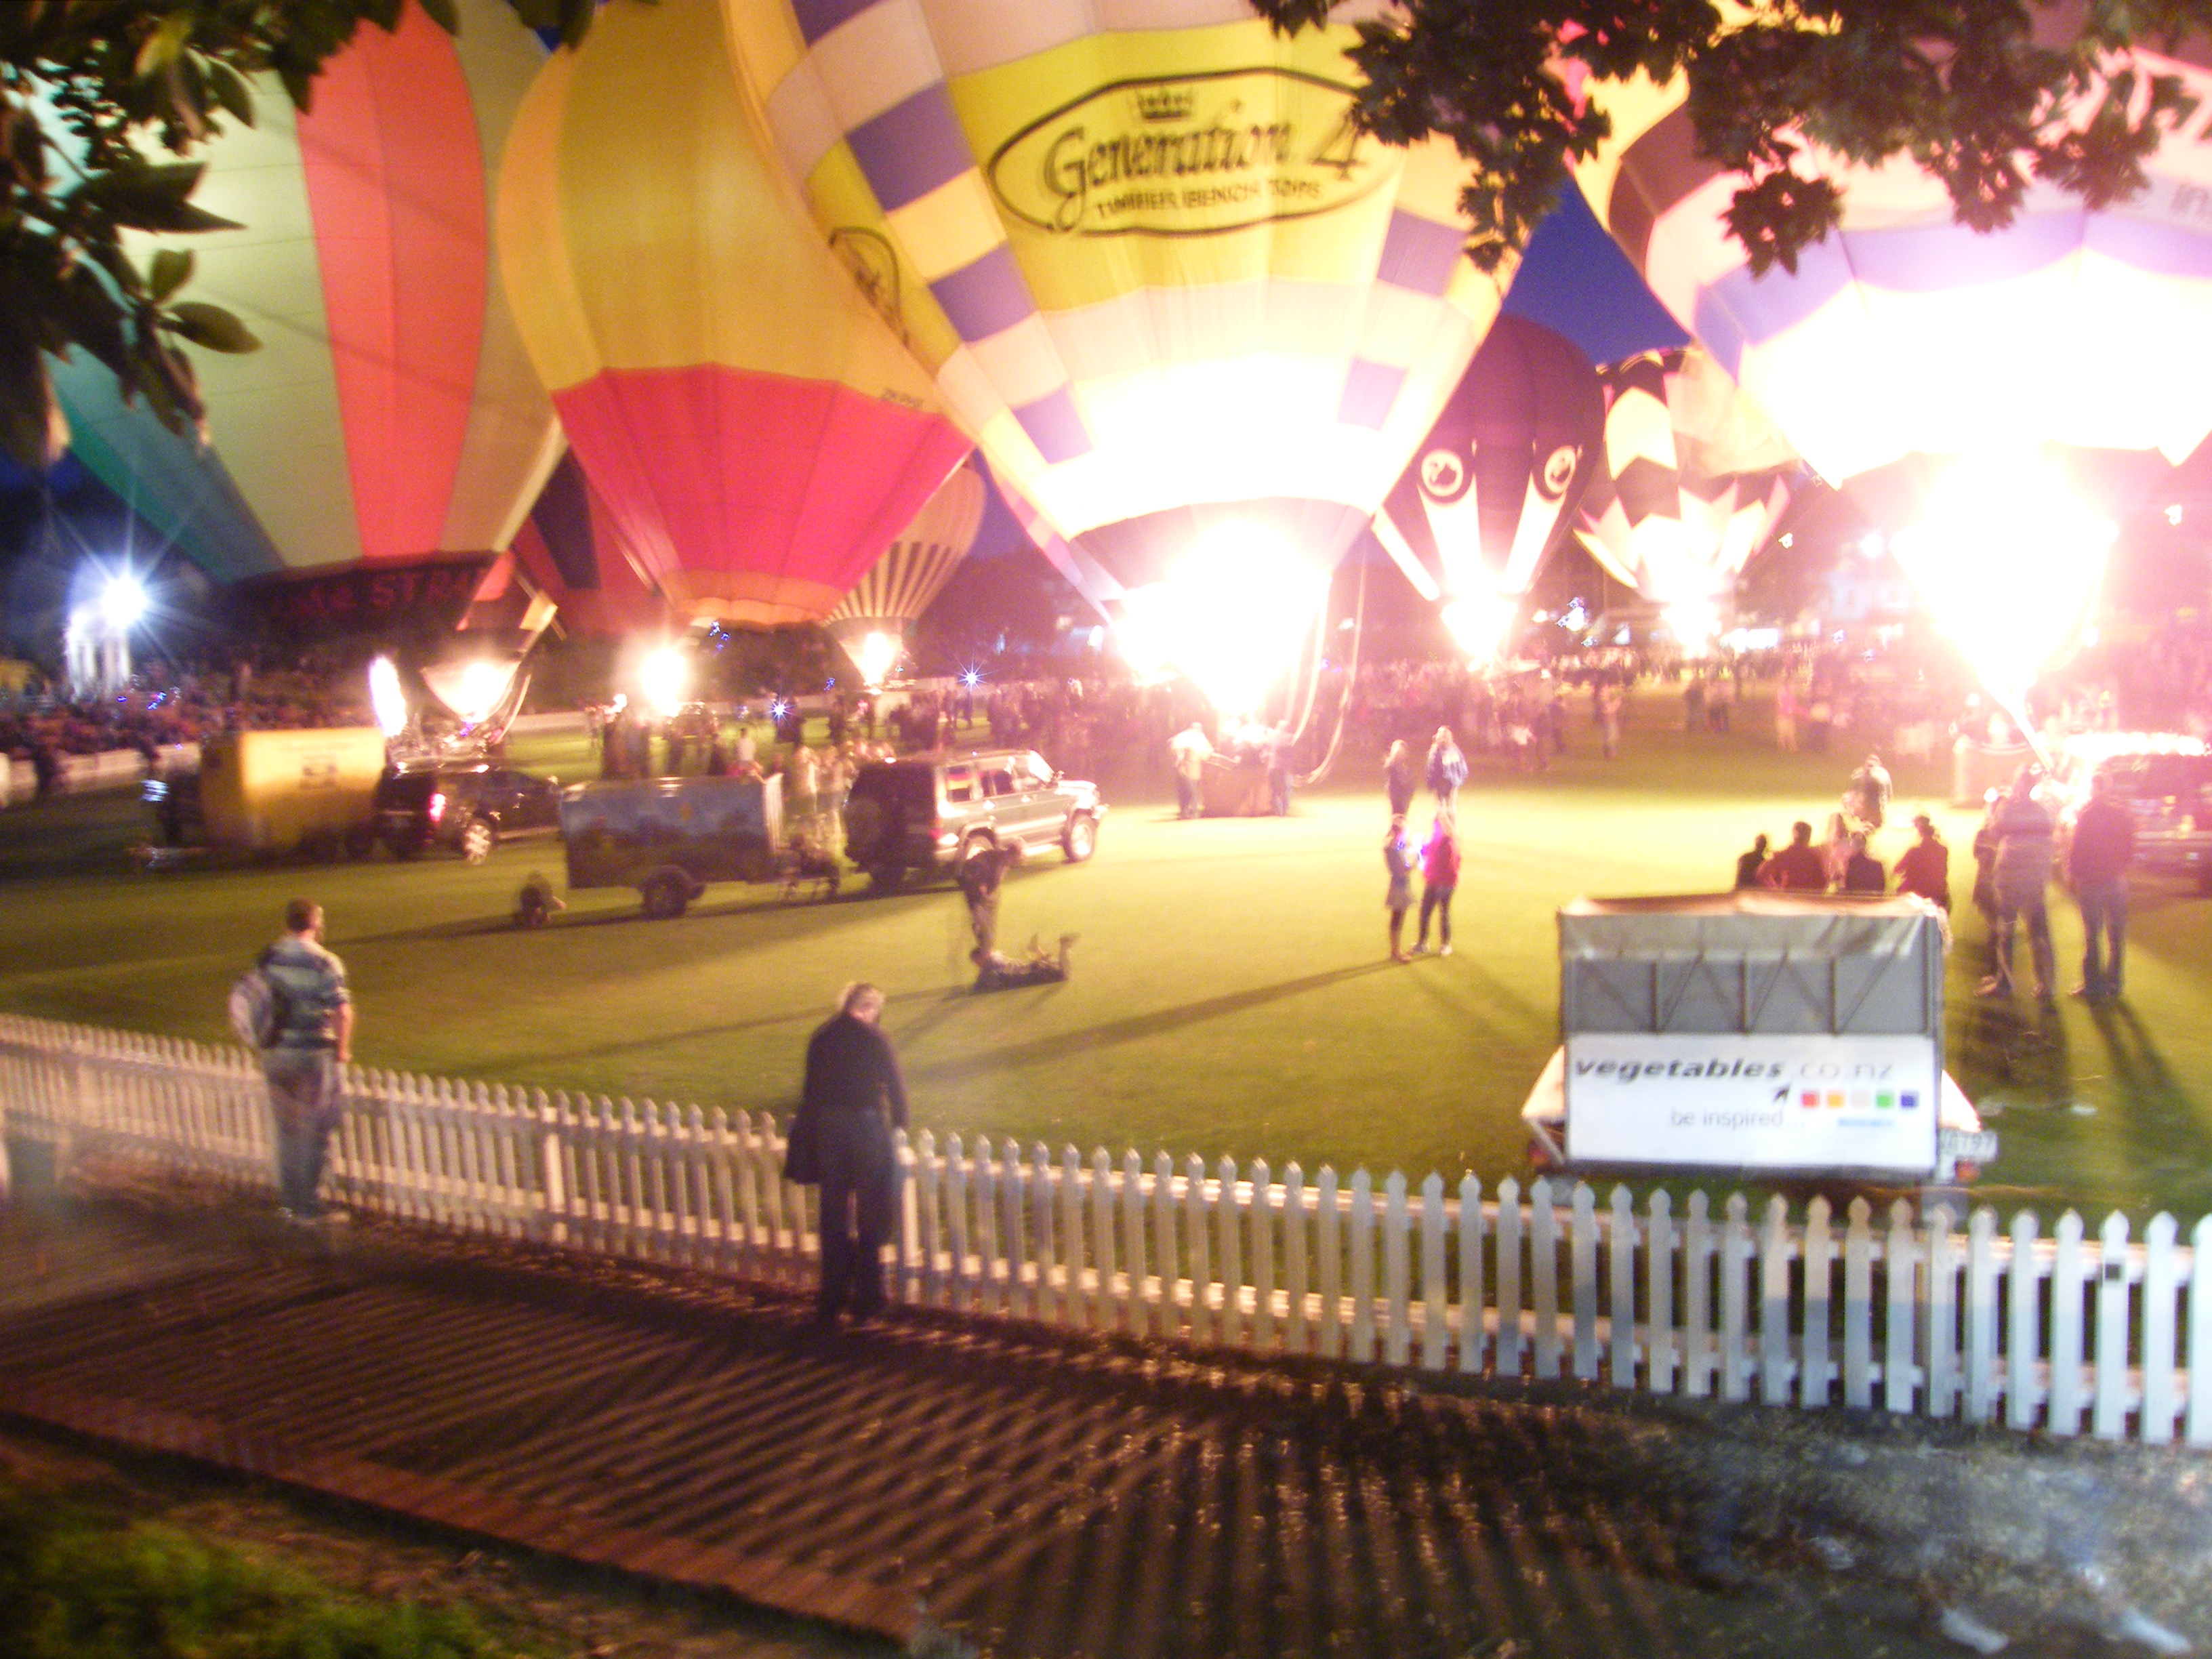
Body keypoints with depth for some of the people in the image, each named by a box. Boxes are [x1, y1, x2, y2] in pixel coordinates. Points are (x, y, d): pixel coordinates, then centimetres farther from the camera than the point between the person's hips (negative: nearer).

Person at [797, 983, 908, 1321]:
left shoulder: (821, 1036, 5)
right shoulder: (873, 1036, -7)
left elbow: (811, 1087, 7)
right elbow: (895, 1084, -6)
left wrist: (811, 1124, 14)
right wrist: (899, 1124, 5)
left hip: (828, 1128, 4)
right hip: (866, 1124, -4)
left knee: (834, 1215, 12)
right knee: (870, 1216, 6)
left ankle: (832, 1297, 19)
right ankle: (867, 1297, 10)